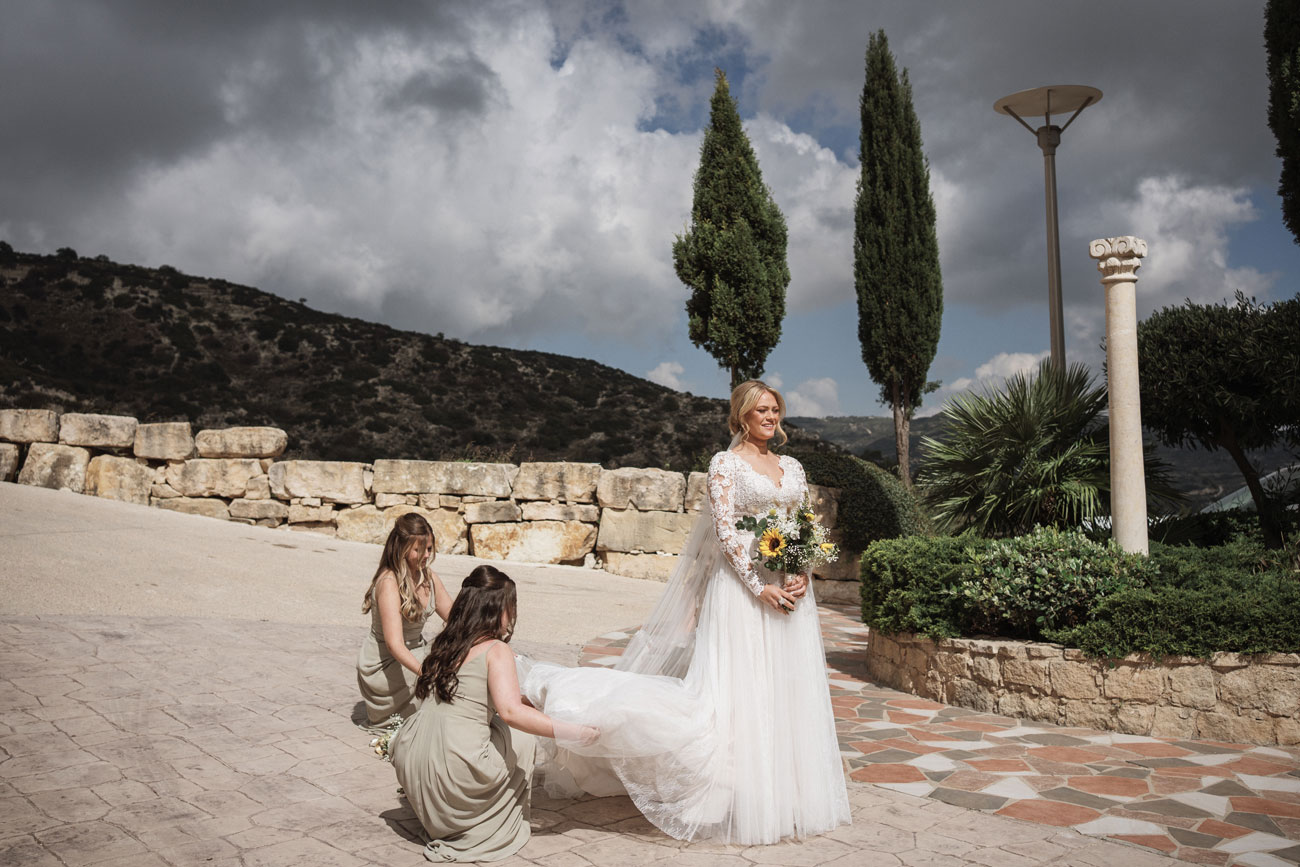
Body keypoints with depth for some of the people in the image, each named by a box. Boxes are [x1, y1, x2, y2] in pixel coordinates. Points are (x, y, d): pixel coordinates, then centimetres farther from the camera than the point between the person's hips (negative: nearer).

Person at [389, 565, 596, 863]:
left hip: (410, 769, 7)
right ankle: (484, 833, 16)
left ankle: (441, 821, 24)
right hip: (455, 771, -6)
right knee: (521, 737, 14)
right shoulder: (496, 650, -7)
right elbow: (510, 712, -20)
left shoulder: (444, 645, 14)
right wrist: (569, 733, -15)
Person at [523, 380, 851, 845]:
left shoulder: (792, 467, 14)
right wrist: (760, 587, -16)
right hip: (742, 586, -6)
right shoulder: (725, 463, -4)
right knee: (738, 688, -5)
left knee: (787, 687, 10)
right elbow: (725, 531, -11)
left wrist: (802, 576, -5)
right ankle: (743, 796, 4)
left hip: (790, 589, 6)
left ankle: (784, 792, 21)